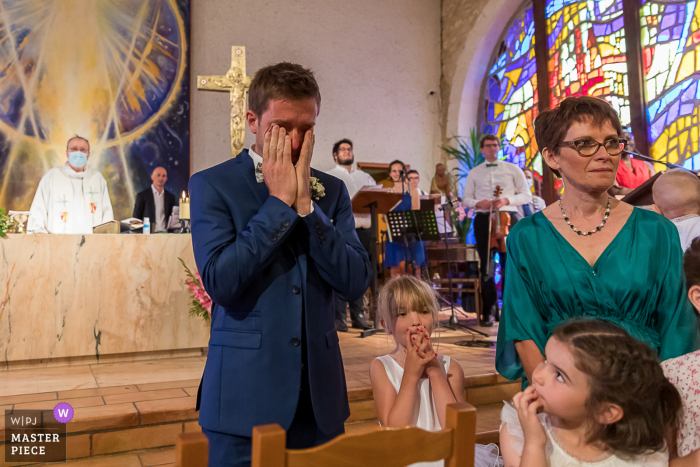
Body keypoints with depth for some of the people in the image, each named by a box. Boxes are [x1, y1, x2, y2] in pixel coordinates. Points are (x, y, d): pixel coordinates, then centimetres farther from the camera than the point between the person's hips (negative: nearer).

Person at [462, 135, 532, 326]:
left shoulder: (513, 169, 9)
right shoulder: (474, 173, 13)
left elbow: (527, 195, 6)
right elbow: (466, 199, 14)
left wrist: (507, 200, -12)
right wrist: (478, 203, -9)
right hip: (483, 219, 1)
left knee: (509, 265, -2)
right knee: (486, 266, 2)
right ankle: (489, 310, 10)